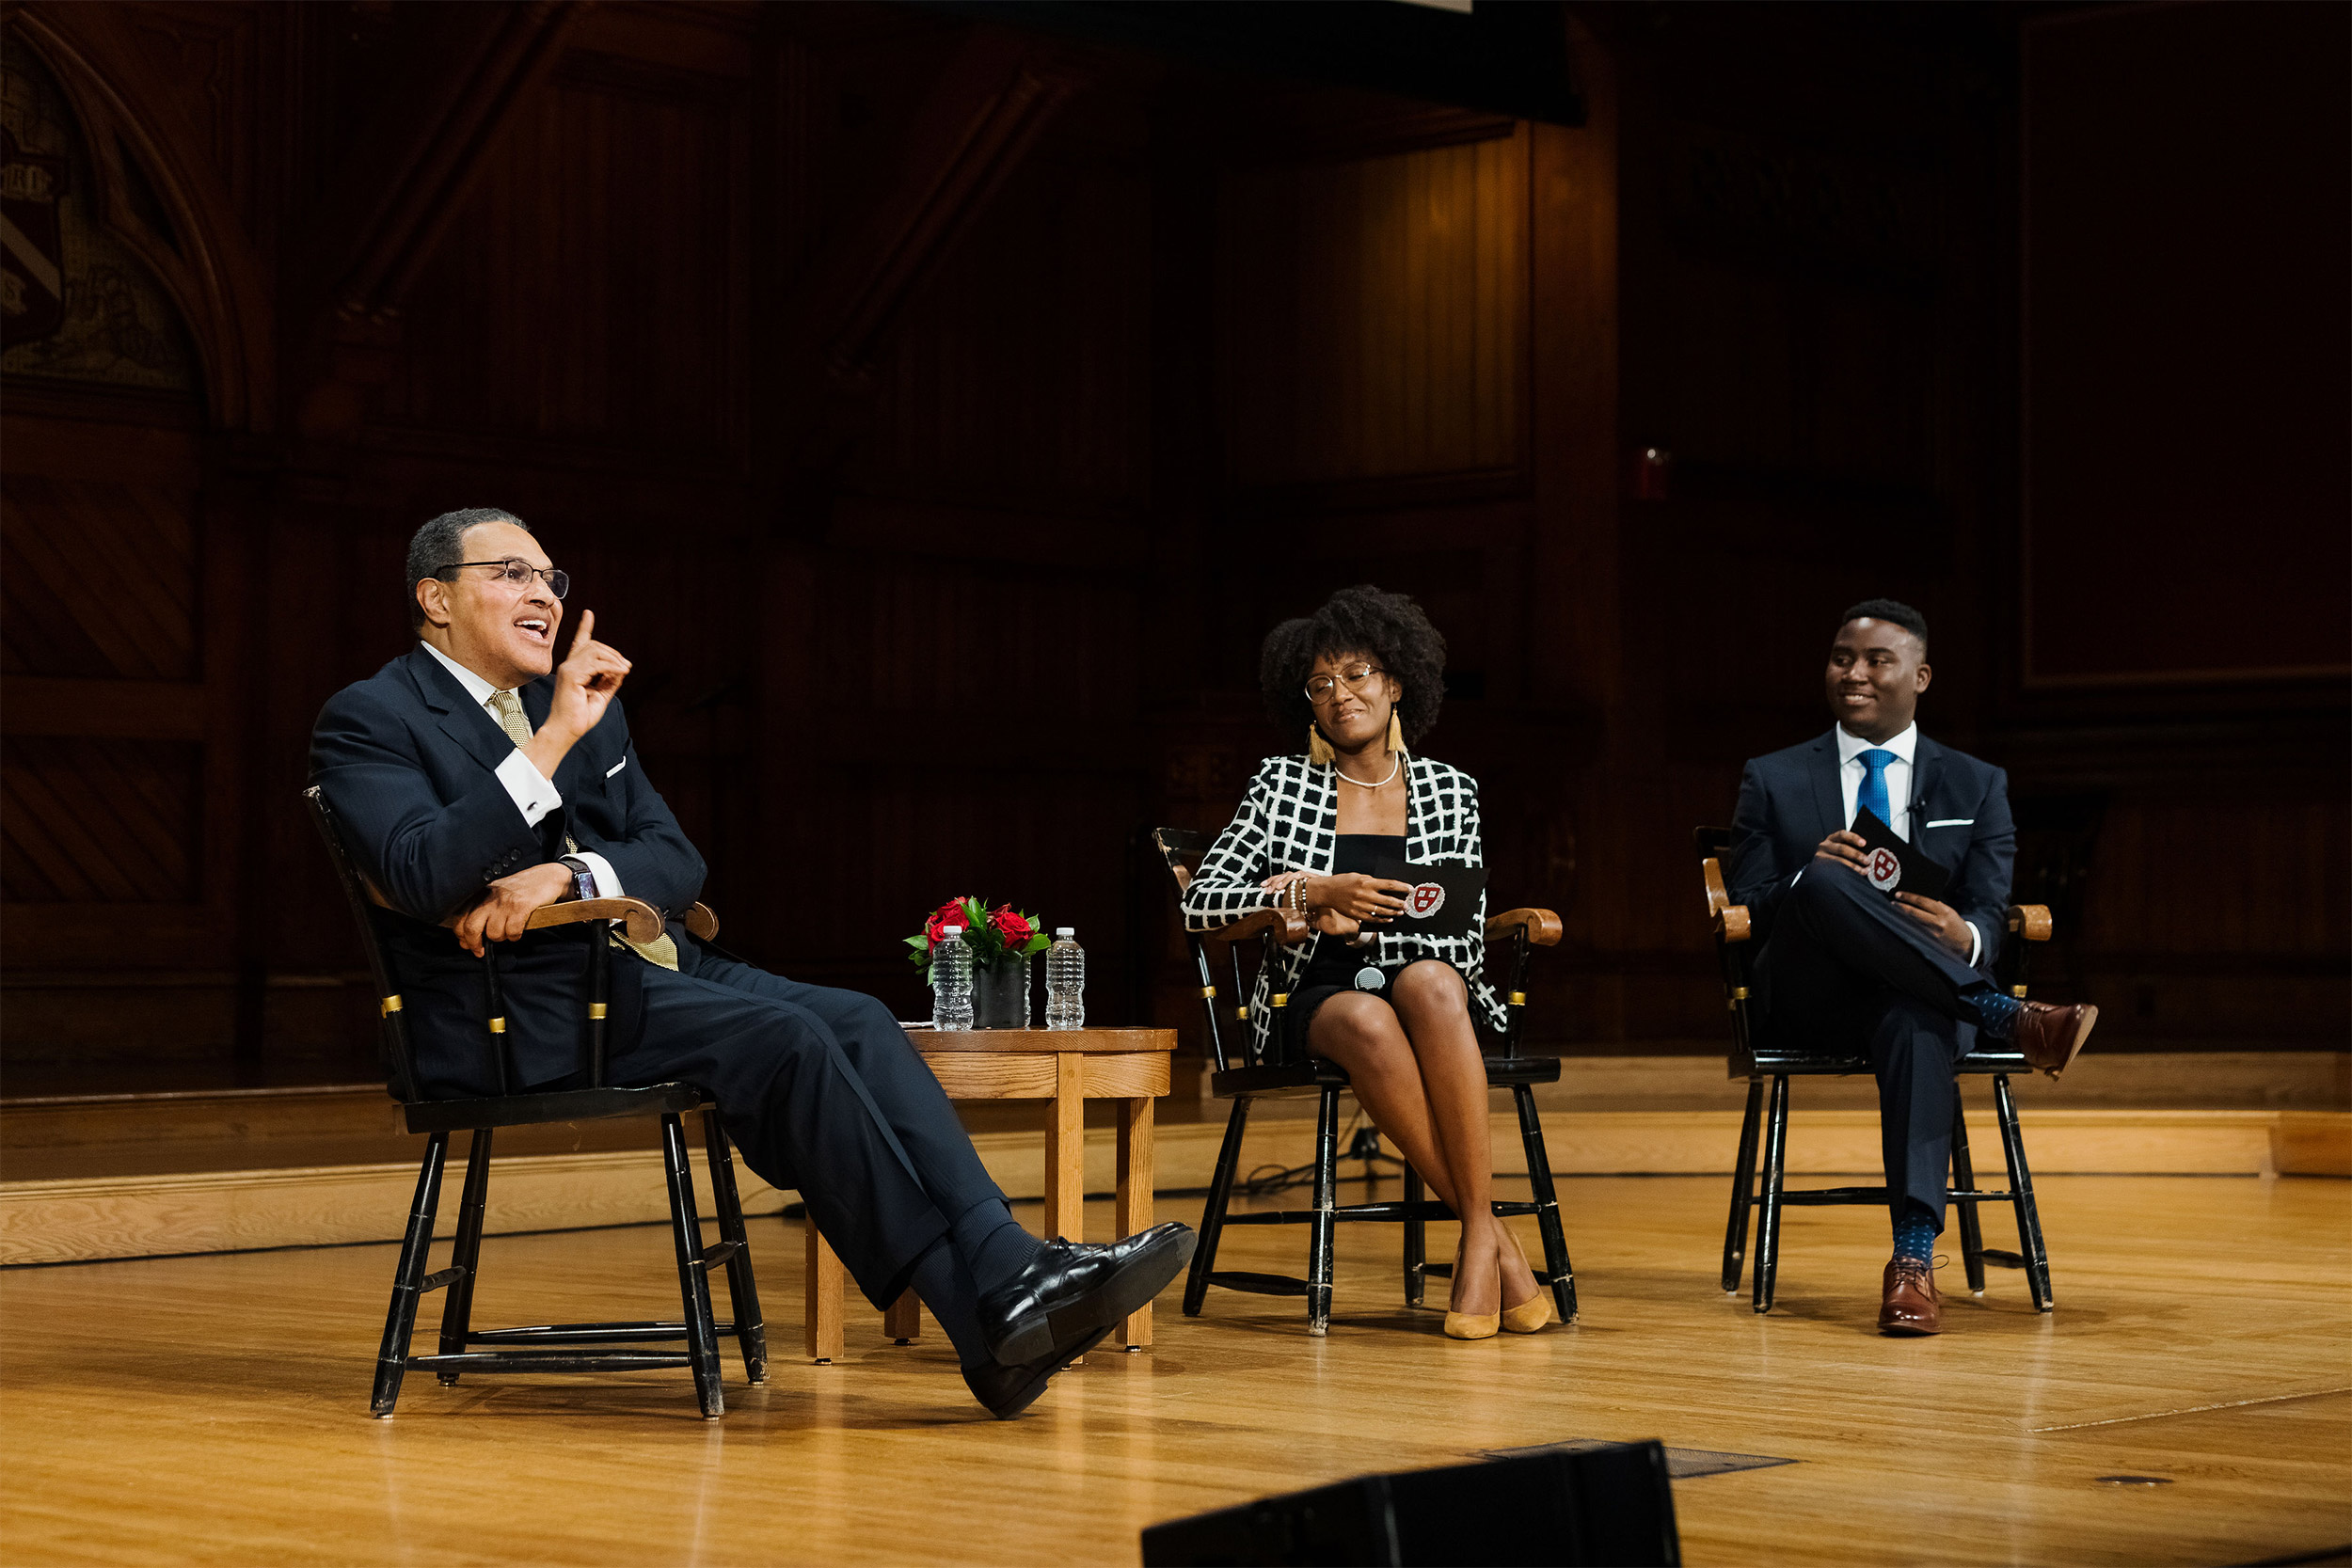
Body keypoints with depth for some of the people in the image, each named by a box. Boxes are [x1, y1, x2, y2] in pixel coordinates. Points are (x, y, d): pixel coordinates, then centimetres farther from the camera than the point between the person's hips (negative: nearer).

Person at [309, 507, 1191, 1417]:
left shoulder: (588, 704, 19)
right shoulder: (369, 721, -2)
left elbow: (675, 862, 10)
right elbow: (424, 875, -21)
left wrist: (565, 876, -12)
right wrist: (557, 735, -25)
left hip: (648, 965, 7)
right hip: (519, 1012, -7)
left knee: (858, 1022, -17)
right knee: (785, 1041, -26)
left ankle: (1007, 1271, -29)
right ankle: (986, 1324, -27)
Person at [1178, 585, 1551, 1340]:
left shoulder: (1448, 791, 11)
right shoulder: (1280, 785, 9)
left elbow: (1466, 932, 3)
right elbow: (1200, 904, 0)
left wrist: (1365, 919, -12)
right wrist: (1317, 894, -14)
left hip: (1433, 992, 1)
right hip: (1315, 999, -1)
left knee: (1427, 982, -36)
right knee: (1368, 1024, -37)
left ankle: (1479, 1229, -34)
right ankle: (1495, 1244, -32)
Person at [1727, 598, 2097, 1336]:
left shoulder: (1976, 786, 16)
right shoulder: (1772, 780, 15)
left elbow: (1990, 921, 5)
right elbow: (1745, 912, 5)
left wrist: (1964, 938, -22)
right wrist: (1808, 880, -17)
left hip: (1922, 993, 0)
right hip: (1808, 994, 0)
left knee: (1916, 1023, -40)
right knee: (1824, 885, -35)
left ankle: (1914, 1261, -48)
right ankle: (2014, 1017, -36)